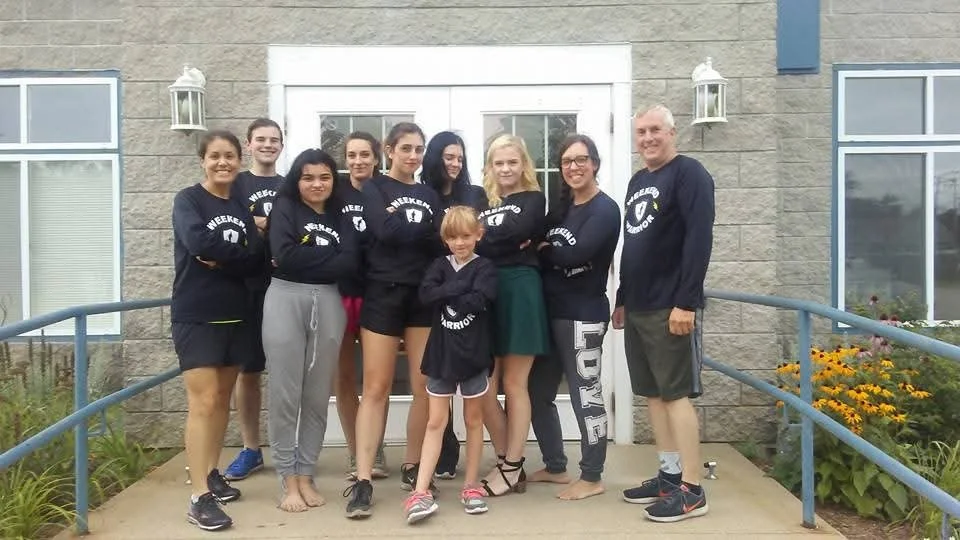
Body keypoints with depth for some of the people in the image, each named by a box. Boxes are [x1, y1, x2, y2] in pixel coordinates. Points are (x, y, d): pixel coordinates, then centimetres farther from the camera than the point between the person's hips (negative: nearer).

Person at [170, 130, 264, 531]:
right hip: (195, 317, -5)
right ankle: (199, 497, -8)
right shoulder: (187, 200, -2)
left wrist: (221, 260, -16)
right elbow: (199, 242, -23)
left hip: (235, 316, 5)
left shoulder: (243, 208, 11)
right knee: (203, 402, -10)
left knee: (223, 399, 13)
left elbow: (257, 262, -2)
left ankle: (211, 473, 28)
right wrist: (238, 253, -11)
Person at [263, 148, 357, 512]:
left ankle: (306, 476, 17)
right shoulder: (285, 207, 6)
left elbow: (350, 263, -3)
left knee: (318, 396, 6)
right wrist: (329, 252, -4)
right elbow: (284, 255, -11)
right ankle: (288, 481, 8)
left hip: (328, 303, 3)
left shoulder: (339, 215, 14)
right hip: (286, 300, -3)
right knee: (284, 394, -2)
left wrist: (305, 257, -8)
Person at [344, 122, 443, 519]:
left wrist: (402, 221, -8)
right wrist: (422, 229, -4)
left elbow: (443, 243, 2)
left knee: (424, 388, 4)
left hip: (425, 297, 4)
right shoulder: (374, 188, 4)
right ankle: (363, 480, -2)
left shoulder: (429, 195, 16)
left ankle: (412, 468, 19)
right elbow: (385, 232, -14)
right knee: (376, 388, -4)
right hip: (384, 295, -4)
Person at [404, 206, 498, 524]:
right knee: (435, 422, 3)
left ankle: (471, 486, 23)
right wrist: (459, 287, -17)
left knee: (473, 420, 11)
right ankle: (421, 492, 2)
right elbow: (425, 295, -10)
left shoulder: (485, 269, -2)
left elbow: (479, 301, -20)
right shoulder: (440, 266, 7)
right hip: (441, 354, 2)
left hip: (473, 355, -2)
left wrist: (445, 295, -10)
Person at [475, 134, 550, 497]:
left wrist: (484, 242, -4)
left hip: (520, 291, -4)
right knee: (484, 388, 3)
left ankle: (512, 468, 12)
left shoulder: (534, 199, 6)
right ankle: (507, 462, 18)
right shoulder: (481, 200, 17)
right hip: (485, 292, 4)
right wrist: (507, 244, -11)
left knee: (514, 385, 3)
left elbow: (518, 231, -14)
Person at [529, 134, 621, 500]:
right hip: (550, 311, 8)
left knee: (585, 394, -1)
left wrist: (541, 248, -7)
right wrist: (550, 251, -13)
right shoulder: (560, 206, 15)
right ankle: (555, 466, 29)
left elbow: (575, 254, -22)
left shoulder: (605, 209, -9)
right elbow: (540, 247, 8)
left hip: (583, 314, -8)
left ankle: (592, 478, 13)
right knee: (538, 391, 14)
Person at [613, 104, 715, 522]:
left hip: (671, 308, -8)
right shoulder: (638, 181, 18)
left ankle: (692, 490, 2)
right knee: (653, 393, 11)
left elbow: (699, 240, -17)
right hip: (637, 307, 8)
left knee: (677, 394, -5)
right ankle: (669, 475, 21)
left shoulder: (689, 174, -8)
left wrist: (686, 302, -22)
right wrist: (622, 298, 20)